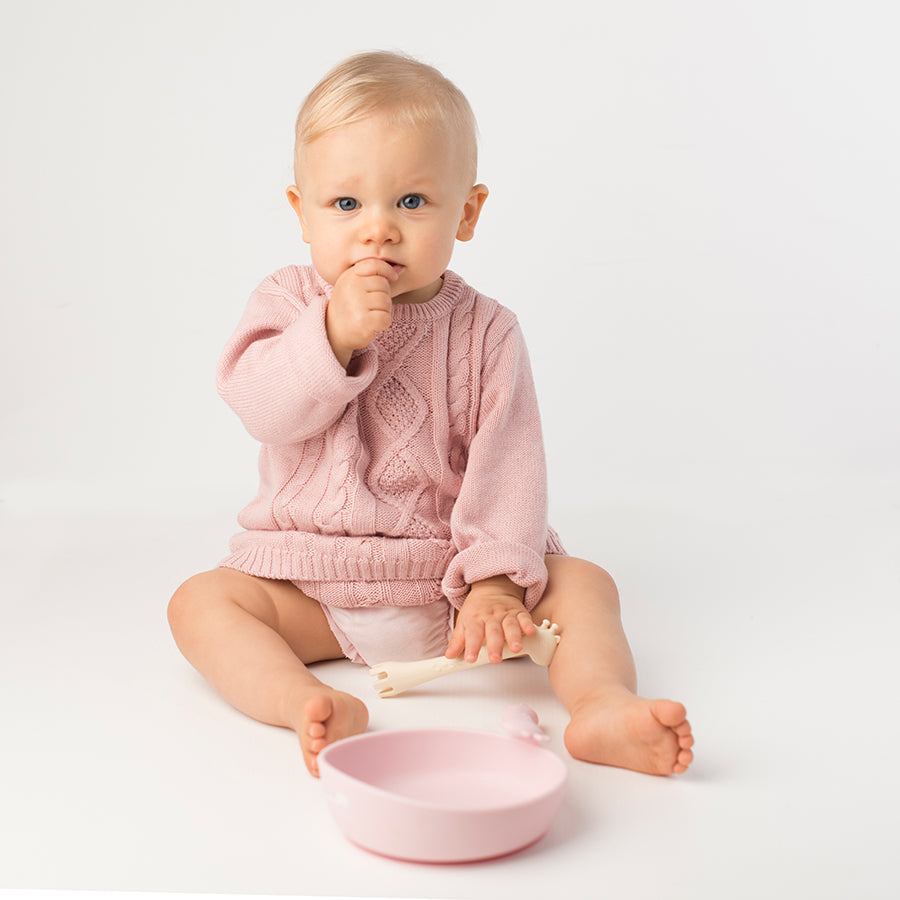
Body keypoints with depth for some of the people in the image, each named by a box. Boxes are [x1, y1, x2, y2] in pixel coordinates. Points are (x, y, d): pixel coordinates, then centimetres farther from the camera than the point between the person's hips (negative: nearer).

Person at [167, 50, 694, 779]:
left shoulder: (485, 331, -5)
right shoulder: (290, 302, -1)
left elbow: (507, 460, -10)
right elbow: (264, 409, -16)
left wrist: (496, 581, -21)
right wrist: (333, 334, -29)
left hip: (448, 580, 0)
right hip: (311, 580, 1)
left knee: (581, 583, -16)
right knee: (200, 602, -22)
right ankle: (309, 705, -41)